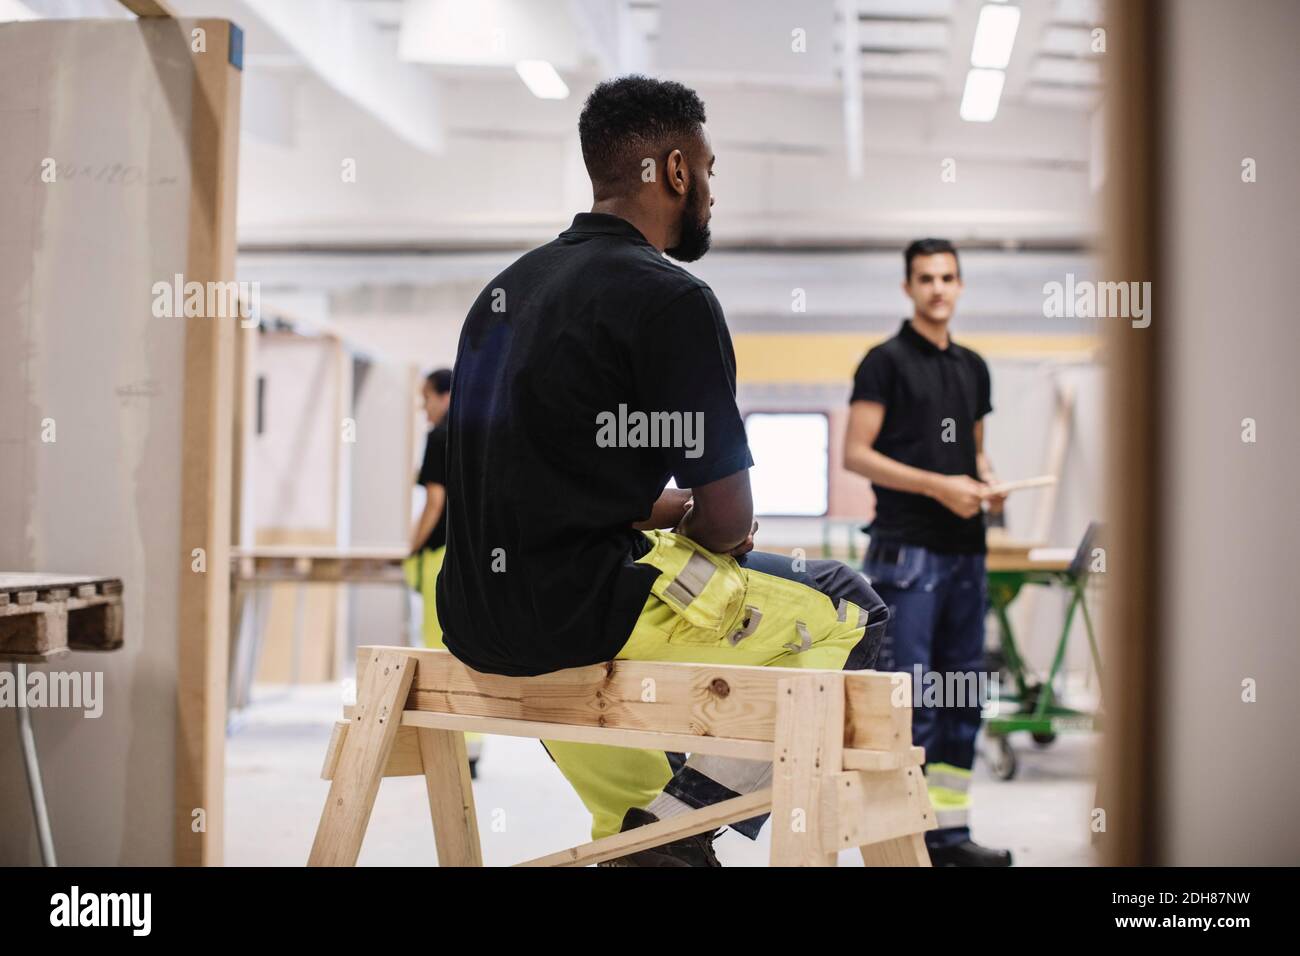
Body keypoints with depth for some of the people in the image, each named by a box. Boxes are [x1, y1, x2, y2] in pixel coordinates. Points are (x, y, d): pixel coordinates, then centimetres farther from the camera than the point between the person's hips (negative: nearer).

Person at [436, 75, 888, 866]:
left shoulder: (506, 287, 13)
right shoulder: (671, 299, -11)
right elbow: (729, 520, -10)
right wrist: (690, 519, 12)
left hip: (479, 620, 8)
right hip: (583, 613, -8)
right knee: (851, 610, 6)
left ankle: (630, 822, 29)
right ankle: (680, 819, 2)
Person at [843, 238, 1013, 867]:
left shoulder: (973, 367, 16)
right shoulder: (887, 361, -4)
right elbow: (856, 453, -10)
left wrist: (986, 481, 2)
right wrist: (938, 485, -17)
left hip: (965, 551, 7)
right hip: (907, 550, -7)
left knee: (962, 694, 9)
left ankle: (950, 830, 17)